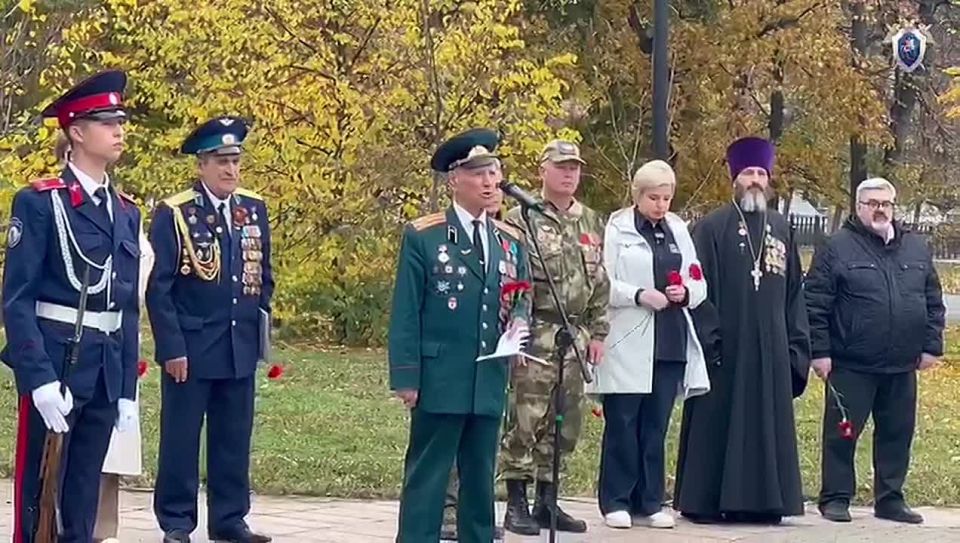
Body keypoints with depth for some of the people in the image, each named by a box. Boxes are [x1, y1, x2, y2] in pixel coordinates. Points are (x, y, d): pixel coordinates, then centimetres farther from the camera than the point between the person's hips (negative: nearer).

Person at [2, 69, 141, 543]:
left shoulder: (126, 211, 12)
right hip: (52, 362, -6)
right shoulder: (39, 202, -8)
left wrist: (128, 388, 11)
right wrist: (39, 377, -21)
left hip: (107, 369, 6)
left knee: (85, 490, 10)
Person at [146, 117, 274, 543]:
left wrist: (260, 327, 10)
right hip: (190, 347, -5)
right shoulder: (174, 213, -8)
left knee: (234, 439, 9)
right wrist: (172, 347, -13)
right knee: (181, 438, 2)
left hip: (241, 348, 5)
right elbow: (158, 287, -8)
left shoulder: (254, 209, 8)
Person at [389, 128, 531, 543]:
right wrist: (405, 376, -10)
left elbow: (521, 299, 18)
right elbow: (405, 313, -5)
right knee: (426, 477, -3)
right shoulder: (423, 237, -2)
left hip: (490, 381, 5)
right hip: (439, 379, -5)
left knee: (480, 478, 11)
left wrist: (519, 324, -6)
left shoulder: (510, 241, 13)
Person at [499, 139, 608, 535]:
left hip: (575, 336, 6)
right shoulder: (521, 218, -4)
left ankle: (548, 501, 18)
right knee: (525, 420, -6)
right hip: (535, 334, -6)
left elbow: (600, 282, 15)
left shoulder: (593, 223, 13)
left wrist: (597, 332, 10)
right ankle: (516, 504, 1)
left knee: (564, 423, 9)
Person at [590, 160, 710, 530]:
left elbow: (699, 285, 16)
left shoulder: (678, 230, 15)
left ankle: (649, 502, 12)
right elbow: (602, 284, -7)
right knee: (623, 423, -2)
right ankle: (617, 501, 6)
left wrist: (685, 292, -5)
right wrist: (639, 295, -18)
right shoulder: (617, 229, 0)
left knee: (656, 425, 6)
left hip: (670, 343, 4)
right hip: (628, 343, -4)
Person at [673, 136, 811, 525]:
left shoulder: (781, 229, 13)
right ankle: (706, 501, 4)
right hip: (726, 346, -4)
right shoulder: (711, 228, -1)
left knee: (767, 424, 6)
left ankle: (762, 499, 12)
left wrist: (797, 344, 8)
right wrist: (708, 338, -14)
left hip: (770, 349, 5)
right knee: (717, 424, -1)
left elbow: (794, 291, 14)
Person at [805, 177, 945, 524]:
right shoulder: (838, 248, -3)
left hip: (902, 367, 4)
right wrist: (819, 351, -10)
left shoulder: (916, 248, 11)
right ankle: (835, 498, 10)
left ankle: (890, 499, 19)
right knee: (842, 433, 1)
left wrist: (932, 346, 8)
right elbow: (815, 305, -6)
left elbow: (933, 302, 15)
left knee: (897, 434, 10)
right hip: (851, 365, -4)